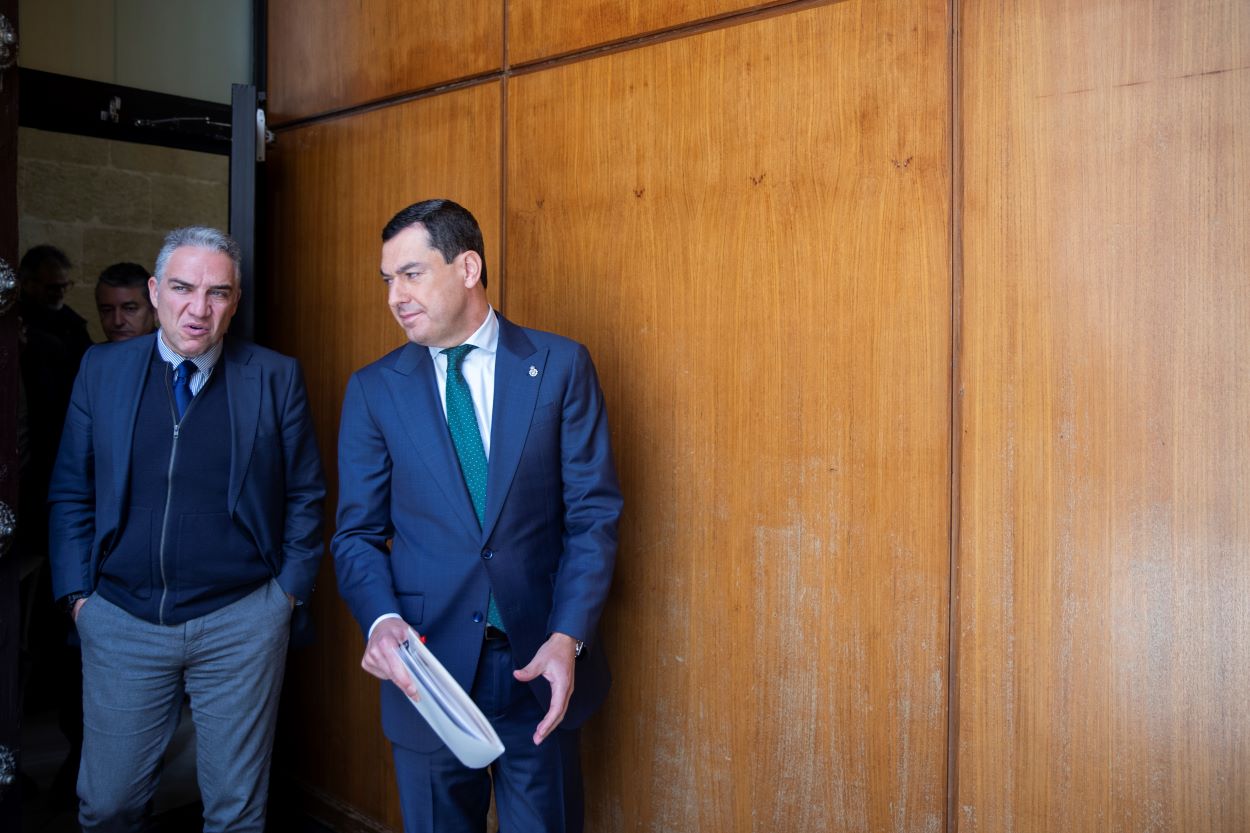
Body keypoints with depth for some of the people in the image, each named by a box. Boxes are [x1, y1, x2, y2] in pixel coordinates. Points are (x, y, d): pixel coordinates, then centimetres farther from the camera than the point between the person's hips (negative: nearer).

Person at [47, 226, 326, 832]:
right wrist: (76, 593, 2)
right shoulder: (102, 369, 2)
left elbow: (305, 496, 3)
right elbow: (71, 494, 7)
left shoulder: (276, 378, -3)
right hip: (120, 618, 2)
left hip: (242, 622, -1)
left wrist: (290, 589, -1)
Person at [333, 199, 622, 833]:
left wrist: (569, 637, -15)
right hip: (429, 665, 1)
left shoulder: (561, 365, -2)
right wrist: (381, 620, -16)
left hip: (541, 664, -1)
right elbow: (358, 533, 3)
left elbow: (594, 512, -4)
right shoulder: (373, 389, 2)